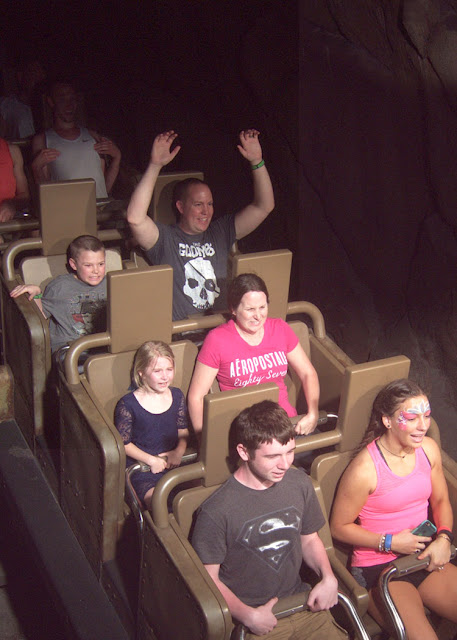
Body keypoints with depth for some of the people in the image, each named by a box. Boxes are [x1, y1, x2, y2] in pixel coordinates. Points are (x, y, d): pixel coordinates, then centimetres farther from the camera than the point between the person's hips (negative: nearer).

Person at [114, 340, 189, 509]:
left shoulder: (177, 396, 8)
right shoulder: (127, 404, -7)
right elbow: (123, 443, -3)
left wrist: (178, 452, -7)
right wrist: (152, 460, -12)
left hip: (172, 462, 4)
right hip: (141, 467, -4)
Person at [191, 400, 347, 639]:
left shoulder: (299, 483, -1)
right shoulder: (215, 512, -18)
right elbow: (208, 579, -9)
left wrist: (328, 578, -1)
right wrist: (249, 616, -17)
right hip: (256, 619, -5)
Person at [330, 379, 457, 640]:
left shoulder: (429, 448, -1)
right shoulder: (364, 469, -21)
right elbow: (340, 527, -9)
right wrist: (390, 542, -16)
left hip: (425, 557, 6)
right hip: (377, 566, -6)